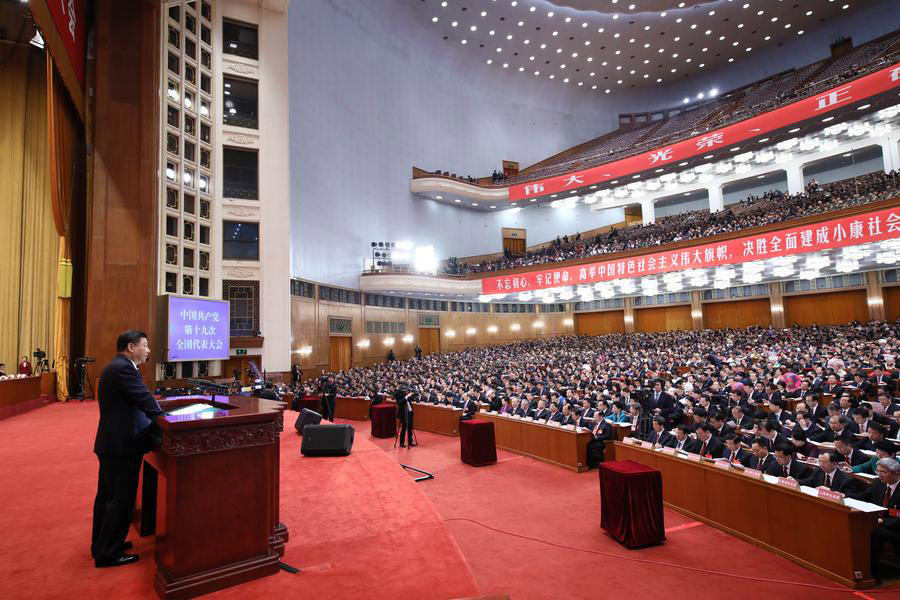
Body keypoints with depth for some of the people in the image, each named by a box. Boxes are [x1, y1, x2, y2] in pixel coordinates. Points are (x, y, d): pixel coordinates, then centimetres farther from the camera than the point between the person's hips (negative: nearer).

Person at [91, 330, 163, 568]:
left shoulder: (116, 367, 14)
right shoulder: (124, 368, -20)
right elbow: (147, 401, -22)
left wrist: (155, 419, 5)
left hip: (111, 442, 11)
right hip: (121, 444, -11)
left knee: (107, 495, 20)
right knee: (121, 499, 0)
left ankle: (101, 545, 33)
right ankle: (108, 553, 11)